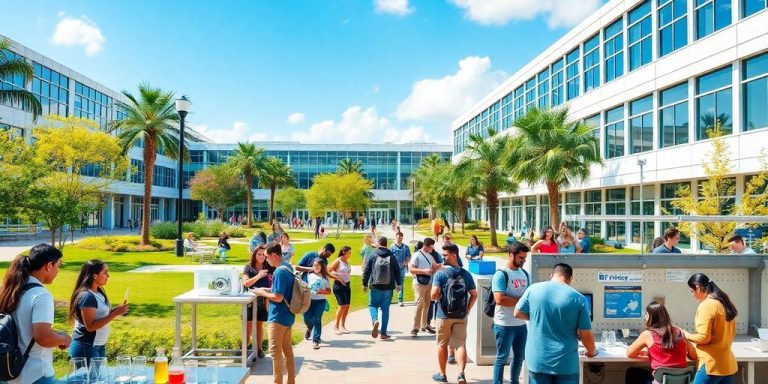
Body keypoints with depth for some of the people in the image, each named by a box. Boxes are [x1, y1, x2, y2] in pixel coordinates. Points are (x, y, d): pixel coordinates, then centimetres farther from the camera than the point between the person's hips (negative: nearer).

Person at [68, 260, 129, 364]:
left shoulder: (99, 292, 5)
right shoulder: (87, 296, -21)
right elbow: (90, 326, -24)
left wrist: (116, 309, -3)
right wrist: (115, 314, -25)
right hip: (86, 347, -9)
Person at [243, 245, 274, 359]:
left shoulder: (269, 268, 1)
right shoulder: (248, 267, -3)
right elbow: (245, 283, -13)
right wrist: (258, 276, -26)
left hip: (263, 301, 2)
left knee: (260, 324, 11)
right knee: (248, 325, 4)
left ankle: (259, 348, 21)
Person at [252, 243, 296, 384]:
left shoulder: (279, 272, -22)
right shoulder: (288, 267, 7)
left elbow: (278, 297, -23)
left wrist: (262, 293, -10)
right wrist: (268, 290, 12)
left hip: (278, 317, -9)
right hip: (288, 315, 10)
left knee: (275, 351, 0)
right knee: (287, 348, 16)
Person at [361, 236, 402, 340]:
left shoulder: (373, 256, -2)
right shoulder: (392, 257, 2)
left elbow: (366, 271, -1)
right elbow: (397, 271, 4)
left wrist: (365, 284, 8)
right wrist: (399, 284, 15)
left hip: (375, 287, -1)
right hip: (388, 288, 1)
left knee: (373, 305, 13)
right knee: (385, 309, 8)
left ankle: (375, 320, -18)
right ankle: (383, 333, 9)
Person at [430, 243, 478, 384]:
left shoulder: (440, 273, -12)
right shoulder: (466, 274, 3)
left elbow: (434, 295, -20)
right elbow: (474, 295, 7)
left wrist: (439, 297, 1)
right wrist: (467, 309, 13)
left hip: (444, 315, -3)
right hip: (461, 316, 3)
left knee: (442, 345, 13)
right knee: (460, 344, 4)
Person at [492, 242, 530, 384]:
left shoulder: (525, 274, 9)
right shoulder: (501, 274, -15)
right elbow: (499, 299, -23)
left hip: (521, 324, 8)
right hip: (505, 324, -7)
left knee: (519, 356, 19)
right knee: (502, 358, 3)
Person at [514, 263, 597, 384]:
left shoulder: (533, 289, -5)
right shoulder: (579, 298, -9)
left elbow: (518, 313, 7)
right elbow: (586, 335, -4)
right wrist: (592, 351, 16)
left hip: (537, 360, 2)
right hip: (566, 363, -1)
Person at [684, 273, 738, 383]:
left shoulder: (706, 305, -17)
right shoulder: (725, 303, 10)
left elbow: (704, 337, -20)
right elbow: (732, 333, 21)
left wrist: (687, 335, -3)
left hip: (712, 365, -9)